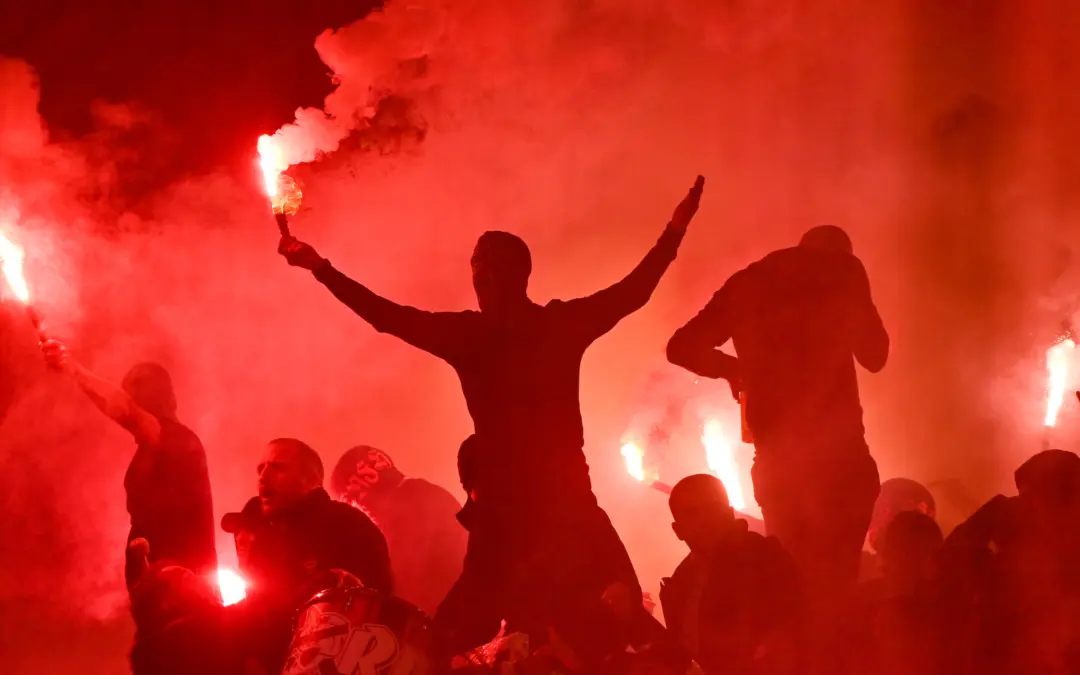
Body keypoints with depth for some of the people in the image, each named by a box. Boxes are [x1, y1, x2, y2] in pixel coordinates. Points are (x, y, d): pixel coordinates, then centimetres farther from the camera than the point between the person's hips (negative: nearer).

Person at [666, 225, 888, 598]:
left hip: (776, 458, 4)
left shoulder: (747, 285, 14)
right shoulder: (842, 272, 4)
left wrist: (733, 367, 29)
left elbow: (683, 347, 15)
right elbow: (873, 354, 10)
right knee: (835, 574, -5)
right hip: (836, 451, -4)